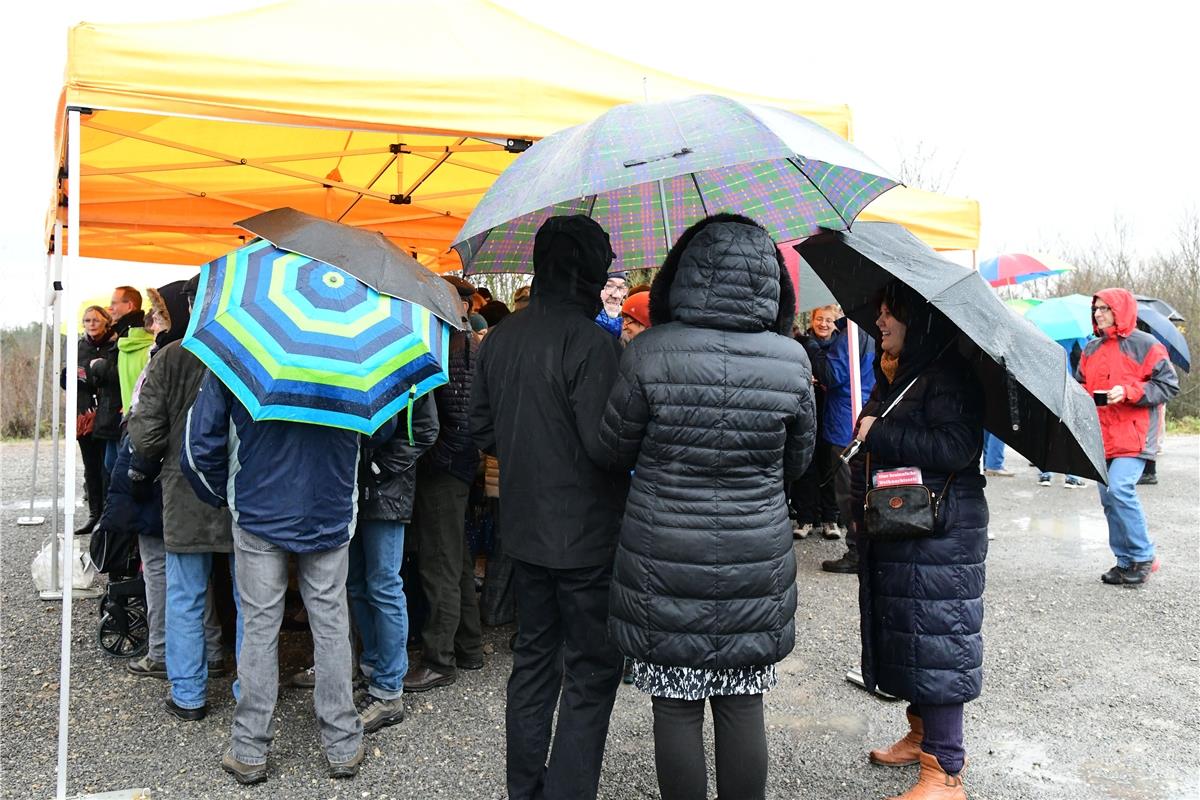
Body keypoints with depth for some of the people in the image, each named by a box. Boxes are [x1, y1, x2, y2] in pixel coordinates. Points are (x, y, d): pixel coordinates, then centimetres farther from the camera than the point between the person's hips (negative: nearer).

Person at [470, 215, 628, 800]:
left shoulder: (498, 339, 4)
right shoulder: (589, 341, -20)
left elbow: (482, 428, 10)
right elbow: (604, 445, -23)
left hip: (523, 528, 7)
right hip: (585, 534, -7)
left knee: (533, 658, 20)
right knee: (591, 673, 7)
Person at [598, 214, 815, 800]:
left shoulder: (649, 355, -14)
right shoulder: (791, 361, -6)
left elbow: (614, 452, -1)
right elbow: (797, 462, 7)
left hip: (664, 565, -2)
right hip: (755, 566, 3)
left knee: (675, 710, 12)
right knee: (742, 709, 16)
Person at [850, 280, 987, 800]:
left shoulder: (949, 375, -14)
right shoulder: (895, 374, 13)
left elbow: (955, 447, -26)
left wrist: (878, 434, -21)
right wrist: (863, 507, 13)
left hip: (938, 536, -9)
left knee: (935, 642, -4)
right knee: (904, 635, 17)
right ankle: (923, 735, 34)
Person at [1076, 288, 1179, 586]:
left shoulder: (1145, 345, -2)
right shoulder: (1091, 349, 15)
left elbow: (1169, 384, -5)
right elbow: (1080, 384, 24)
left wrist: (1128, 392, -16)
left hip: (1133, 435, -6)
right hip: (1101, 436, 6)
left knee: (1119, 489, -20)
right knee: (1109, 498, 7)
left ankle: (1142, 557, -4)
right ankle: (1125, 561, 18)